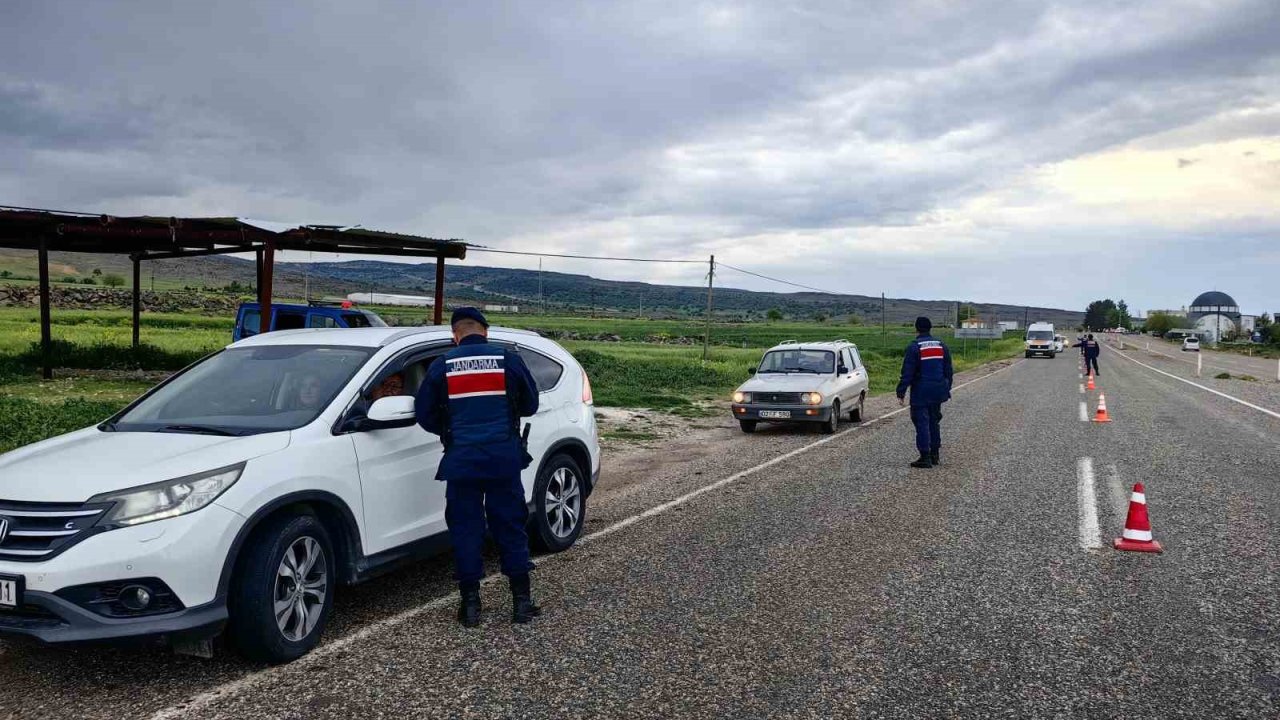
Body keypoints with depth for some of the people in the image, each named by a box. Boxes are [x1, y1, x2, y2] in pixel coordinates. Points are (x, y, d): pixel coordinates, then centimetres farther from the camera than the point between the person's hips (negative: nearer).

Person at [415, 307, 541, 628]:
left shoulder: (441, 367, 1)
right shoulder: (509, 360, 1)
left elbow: (426, 416, 7)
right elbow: (530, 405, 11)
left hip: (461, 460, 0)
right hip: (504, 458, 0)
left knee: (465, 529, 8)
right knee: (511, 528, 9)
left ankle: (470, 604, 12)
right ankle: (522, 601, 13)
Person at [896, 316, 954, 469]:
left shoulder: (914, 347, -10)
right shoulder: (941, 346, 8)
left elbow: (907, 373, -14)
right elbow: (948, 371, 14)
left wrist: (901, 393, -10)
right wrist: (946, 389, 23)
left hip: (921, 393, -6)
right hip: (938, 391, 6)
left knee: (922, 423, -3)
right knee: (934, 422, 17)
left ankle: (925, 457, -5)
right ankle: (934, 454, 22)